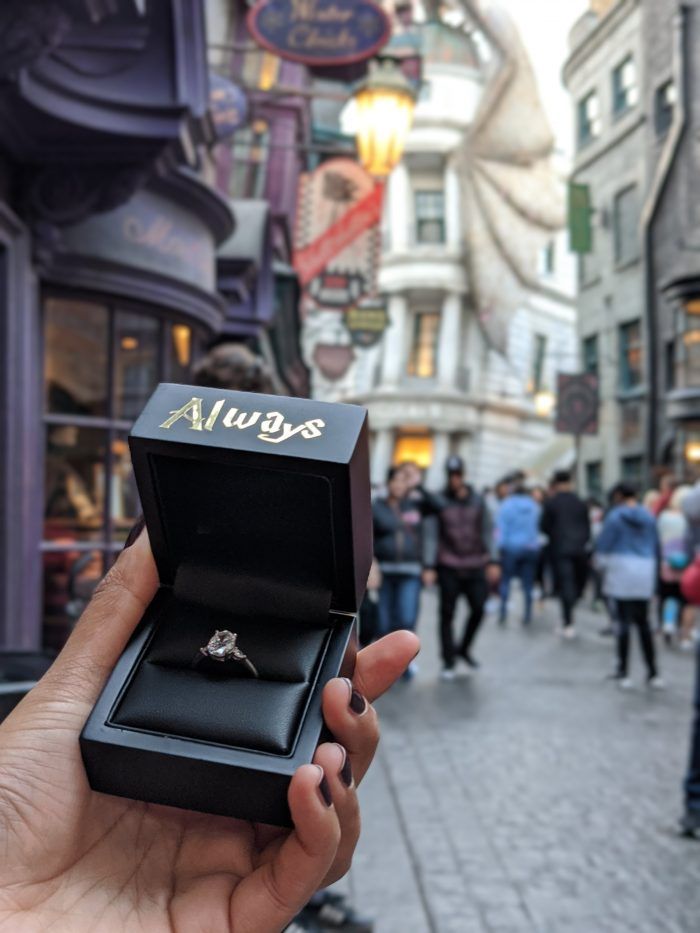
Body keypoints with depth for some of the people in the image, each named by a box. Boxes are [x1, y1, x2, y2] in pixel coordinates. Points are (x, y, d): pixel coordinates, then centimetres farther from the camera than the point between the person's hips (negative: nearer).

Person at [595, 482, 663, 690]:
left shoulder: (615, 516, -6)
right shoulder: (649, 517, 8)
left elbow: (604, 545, -4)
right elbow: (655, 546, 16)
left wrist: (602, 566, 13)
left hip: (621, 573, -4)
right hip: (645, 574, 4)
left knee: (624, 622, 0)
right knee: (643, 622, 11)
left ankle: (623, 672, 6)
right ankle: (653, 673, 11)